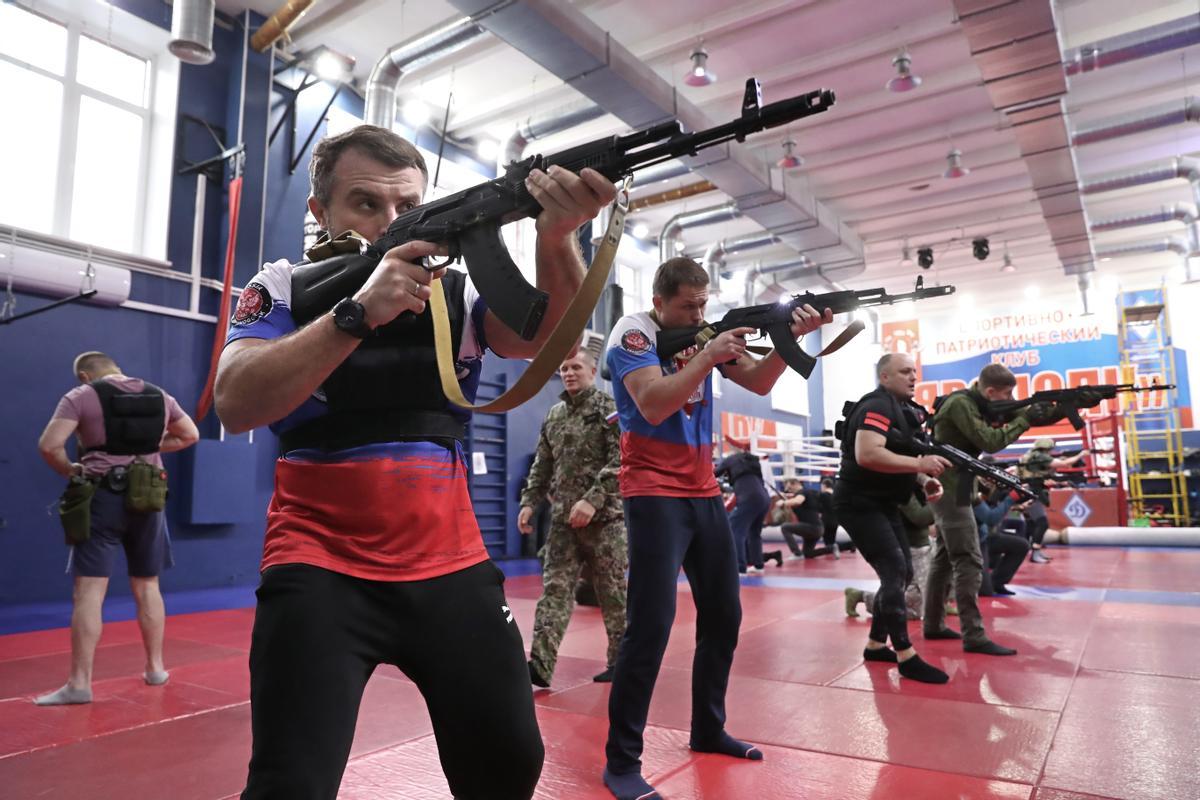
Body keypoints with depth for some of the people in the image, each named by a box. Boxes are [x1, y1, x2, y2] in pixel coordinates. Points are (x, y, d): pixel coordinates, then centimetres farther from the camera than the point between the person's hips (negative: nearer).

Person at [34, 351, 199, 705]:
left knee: (89, 591, -2)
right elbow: (191, 435, 18)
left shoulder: (80, 397, -4)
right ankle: (155, 668, 23)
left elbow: (49, 445, -13)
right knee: (147, 586, 14)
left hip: (102, 497, -4)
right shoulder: (159, 395, 10)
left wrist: (71, 471, 3)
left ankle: (79, 684, -3)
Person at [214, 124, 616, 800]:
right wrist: (359, 312, -28)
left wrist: (558, 238, -34)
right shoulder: (285, 289, -2)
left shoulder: (458, 293, 3)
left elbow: (546, 336, -15)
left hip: (450, 566, 3)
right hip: (323, 567, -2)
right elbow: (236, 406, -18)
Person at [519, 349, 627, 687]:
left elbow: (620, 461, -13)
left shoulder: (609, 409, -3)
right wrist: (529, 502, 4)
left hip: (604, 517, -5)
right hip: (562, 518, 5)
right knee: (555, 588, -1)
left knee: (612, 591, 6)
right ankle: (540, 664, -3)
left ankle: (620, 660, 19)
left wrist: (593, 499, -22)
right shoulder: (554, 416, 14)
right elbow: (542, 466, 16)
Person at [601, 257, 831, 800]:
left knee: (724, 615, 11)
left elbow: (760, 383, 6)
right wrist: (709, 355, -23)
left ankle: (708, 729, 28)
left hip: (704, 492, 7)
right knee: (652, 623, -12)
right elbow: (653, 406, -23)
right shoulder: (633, 334, -8)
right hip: (654, 494, -7)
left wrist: (791, 338, -9)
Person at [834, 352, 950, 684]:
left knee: (902, 573, 13)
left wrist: (925, 480, -2)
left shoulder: (905, 409, 14)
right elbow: (866, 455, -32)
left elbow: (901, 458, 18)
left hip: (884, 504, 10)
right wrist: (920, 464, -29)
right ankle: (906, 657, -4)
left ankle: (876, 644, 24)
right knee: (893, 572, -13)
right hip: (860, 504, -10)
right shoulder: (877, 406, -17)